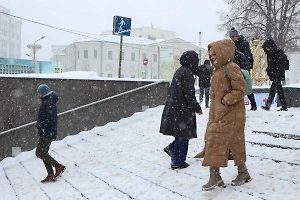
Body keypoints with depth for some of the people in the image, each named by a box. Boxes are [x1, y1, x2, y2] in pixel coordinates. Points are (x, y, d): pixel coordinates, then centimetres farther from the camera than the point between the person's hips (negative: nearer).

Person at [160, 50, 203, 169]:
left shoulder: (180, 71, 14)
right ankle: (178, 162, 6)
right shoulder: (187, 73, -15)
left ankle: (172, 148, 15)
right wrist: (197, 108, -9)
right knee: (183, 135, 0)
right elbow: (189, 94, -19)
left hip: (173, 108, 9)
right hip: (182, 109, -9)